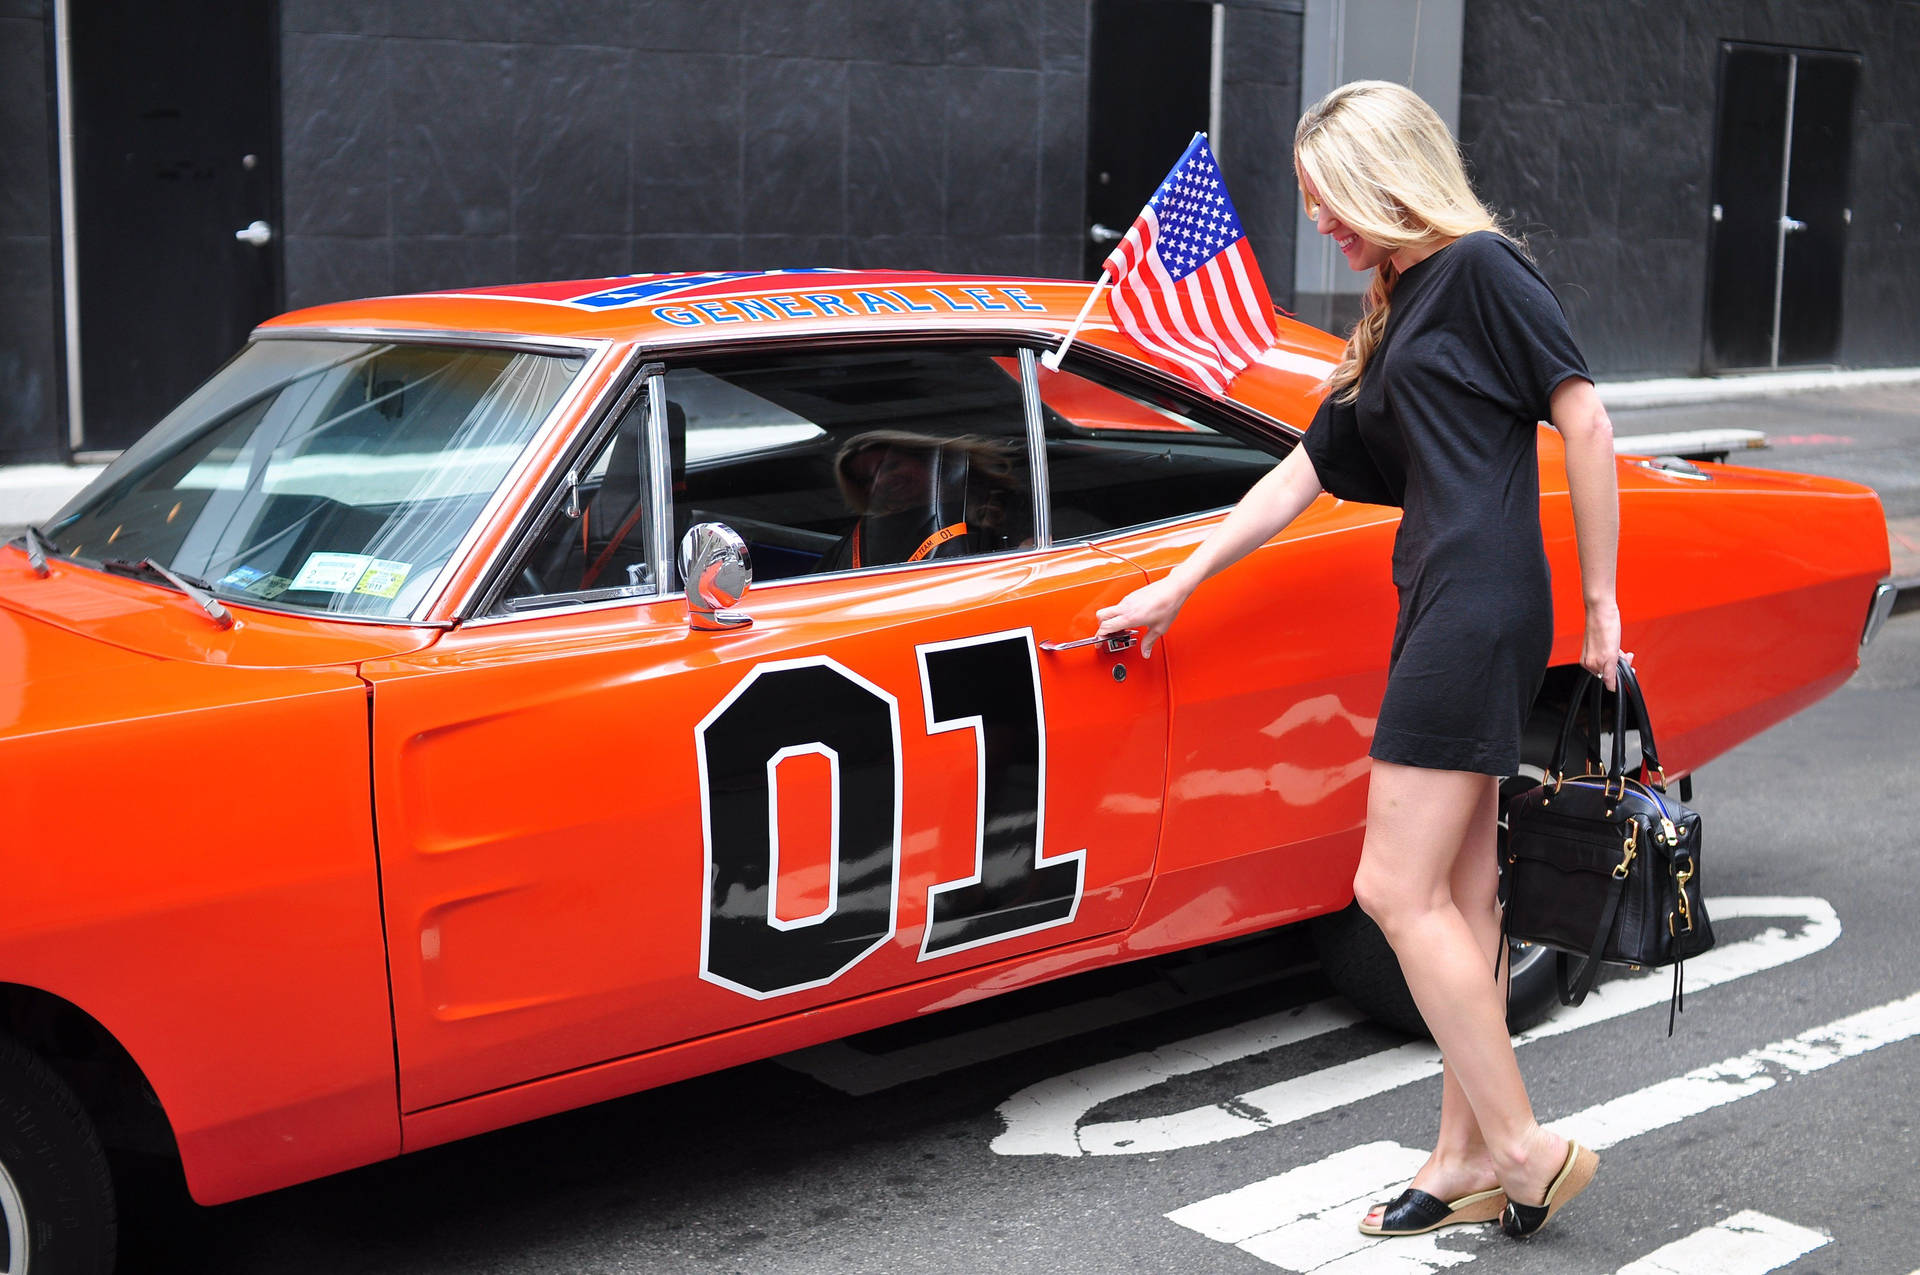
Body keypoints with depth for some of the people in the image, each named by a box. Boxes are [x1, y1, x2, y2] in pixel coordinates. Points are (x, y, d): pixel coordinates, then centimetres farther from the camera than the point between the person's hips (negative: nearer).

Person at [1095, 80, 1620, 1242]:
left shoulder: (1482, 268, -4)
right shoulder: (1398, 315, 23)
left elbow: (1586, 423, -10)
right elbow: (1308, 472, 26)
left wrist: (1600, 603, -10)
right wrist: (1177, 585, 26)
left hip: (1479, 608, -9)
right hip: (1438, 611, 9)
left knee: (1400, 890, -10)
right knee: (1458, 900, 9)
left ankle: (1527, 1149, -2)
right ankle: (1469, 1160, 14)